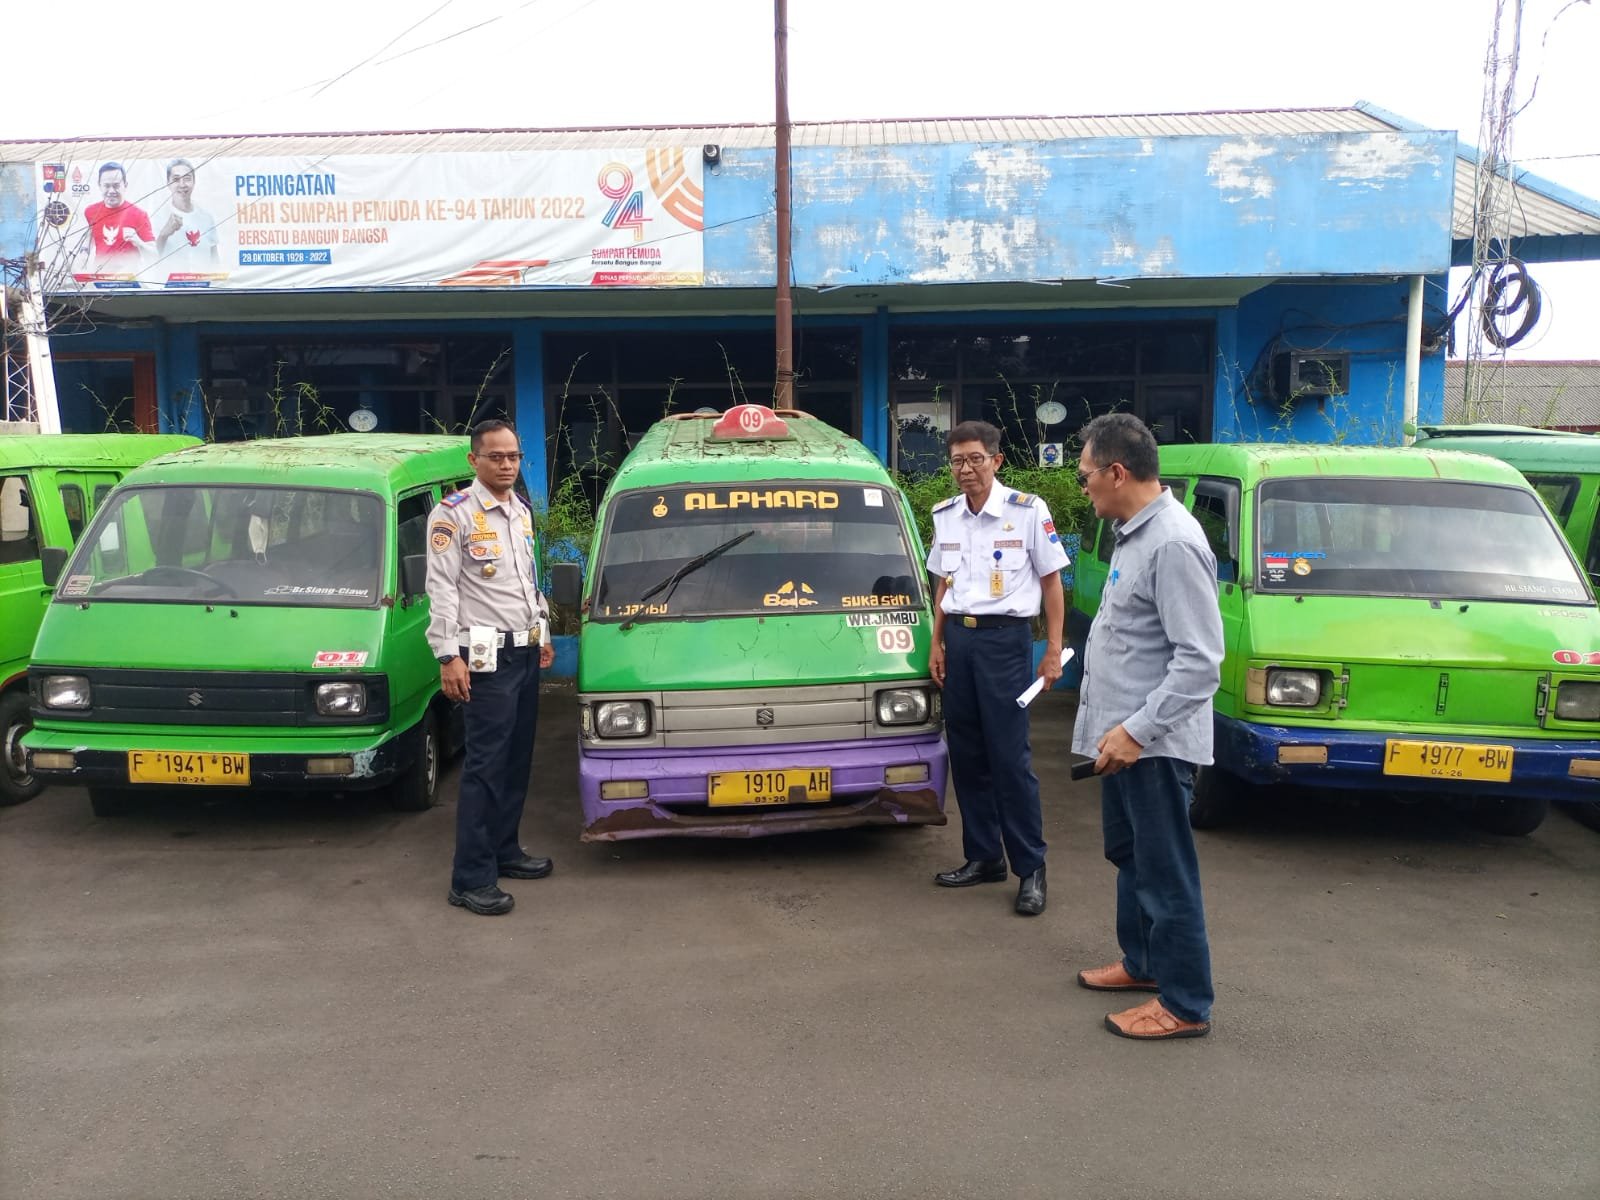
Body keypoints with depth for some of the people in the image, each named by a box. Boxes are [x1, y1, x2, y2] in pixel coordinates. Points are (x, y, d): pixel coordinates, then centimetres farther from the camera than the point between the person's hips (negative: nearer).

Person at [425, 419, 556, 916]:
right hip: (487, 657, -8)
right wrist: (448, 656, -21)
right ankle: (471, 879, -3)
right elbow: (441, 588, -15)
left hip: (526, 652, 8)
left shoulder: (522, 511, 14)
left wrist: (543, 632, 24)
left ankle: (504, 850, 28)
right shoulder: (454, 513, -10)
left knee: (517, 760, 14)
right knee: (486, 765, -8)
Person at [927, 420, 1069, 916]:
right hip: (958, 638, 6)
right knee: (967, 756, 10)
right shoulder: (945, 516, 9)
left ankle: (1031, 869, 4)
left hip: (1005, 638, -5)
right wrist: (936, 644, 13)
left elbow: (1051, 581, -2)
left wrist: (1053, 651, -6)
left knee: (1010, 757, -6)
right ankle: (983, 857, 22)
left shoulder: (1028, 511, -6)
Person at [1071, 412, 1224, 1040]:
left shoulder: (1173, 543, -22)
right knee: (1128, 853, 22)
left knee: (1166, 870, 1)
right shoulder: (1133, 533, 9)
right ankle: (1143, 961, 39)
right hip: (1123, 732, 10)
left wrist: (1136, 729, -27)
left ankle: (1185, 1004, 15)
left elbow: (1201, 660, -26)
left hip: (1154, 743, -10)